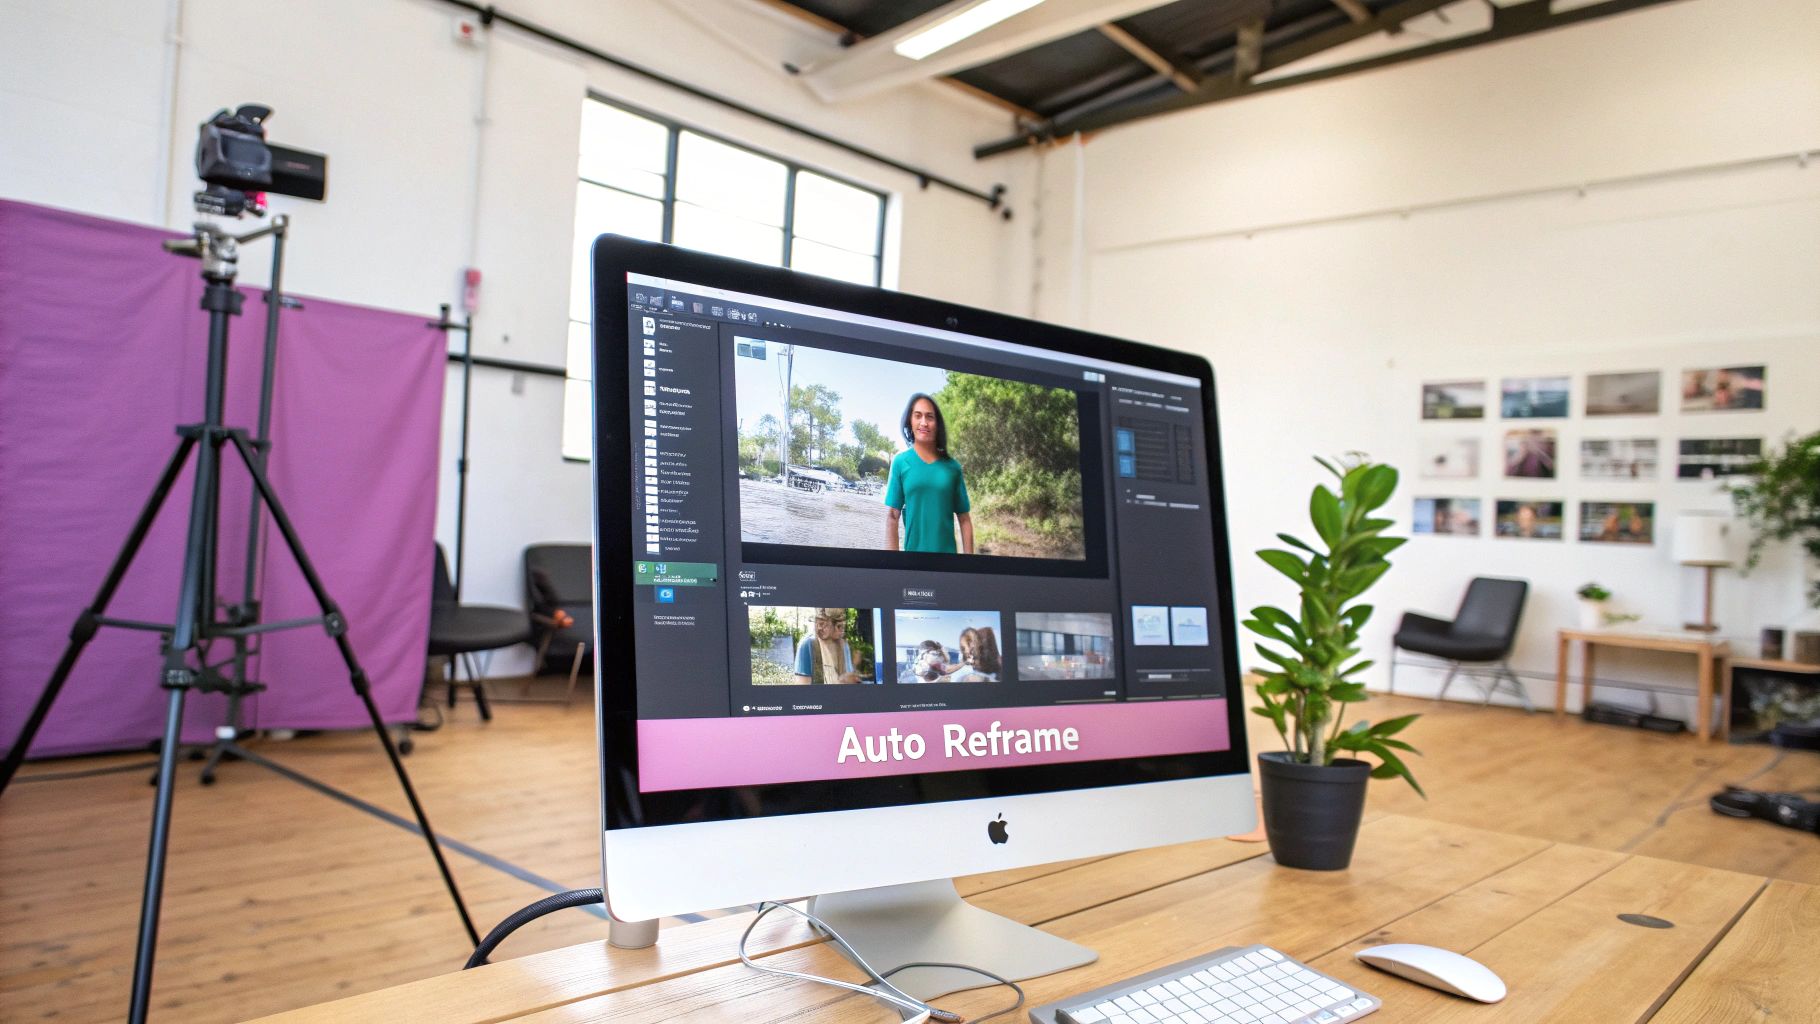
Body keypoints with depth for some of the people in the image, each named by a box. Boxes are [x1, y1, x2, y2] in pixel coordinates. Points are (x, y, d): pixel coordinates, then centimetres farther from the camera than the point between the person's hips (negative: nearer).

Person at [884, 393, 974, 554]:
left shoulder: (952, 467, 3)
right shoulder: (900, 462, -2)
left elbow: (964, 518, 4)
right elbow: (892, 516, -3)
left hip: (947, 552, 2)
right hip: (913, 550, -2)